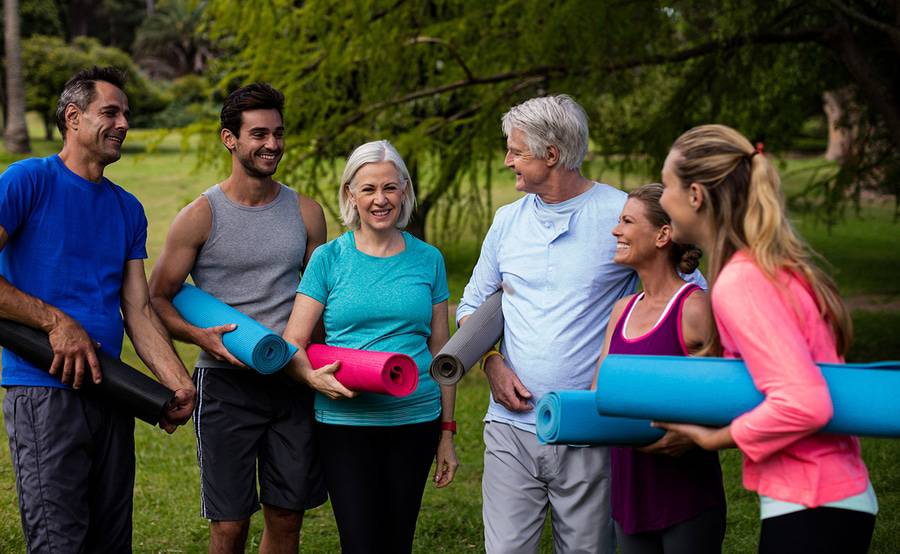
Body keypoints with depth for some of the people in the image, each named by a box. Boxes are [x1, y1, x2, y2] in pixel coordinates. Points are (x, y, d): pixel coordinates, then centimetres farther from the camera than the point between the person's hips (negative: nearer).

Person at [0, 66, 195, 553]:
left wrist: (179, 384, -2)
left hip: (110, 393, 7)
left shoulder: (128, 209, 15)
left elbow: (138, 310, 11)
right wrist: (56, 322, -16)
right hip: (44, 390, -6)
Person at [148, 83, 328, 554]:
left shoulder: (306, 213, 7)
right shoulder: (201, 216, -4)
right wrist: (201, 336, -19)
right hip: (226, 384, -3)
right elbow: (157, 300, -1)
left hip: (293, 383, 3)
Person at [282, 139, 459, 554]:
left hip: (415, 419, 2)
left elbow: (441, 351, 11)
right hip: (345, 422, -2)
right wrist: (313, 376, -23)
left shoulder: (427, 260, 7)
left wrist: (447, 432, 10)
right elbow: (292, 343, -1)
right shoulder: (329, 259, 1)